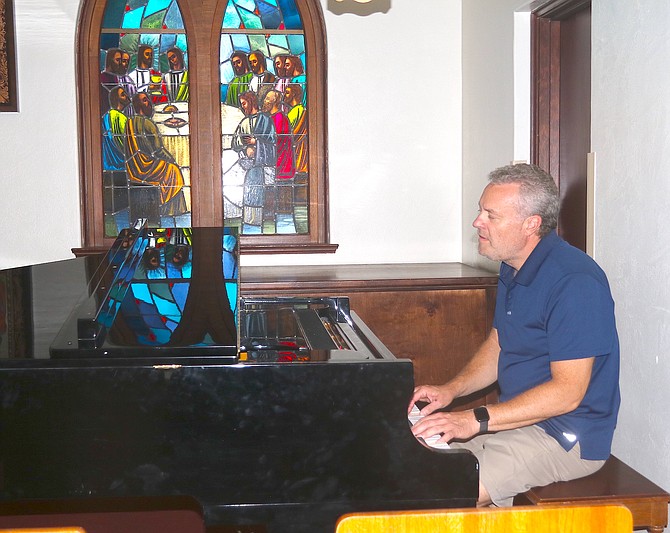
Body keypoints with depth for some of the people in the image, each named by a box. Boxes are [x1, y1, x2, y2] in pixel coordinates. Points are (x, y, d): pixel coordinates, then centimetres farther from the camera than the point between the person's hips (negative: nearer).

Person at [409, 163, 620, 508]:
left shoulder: (574, 281, -22)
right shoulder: (513, 269, 9)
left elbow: (568, 392, -25)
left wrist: (477, 420, -26)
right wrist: (451, 389, 3)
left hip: (568, 437, -9)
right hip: (519, 417, 9)